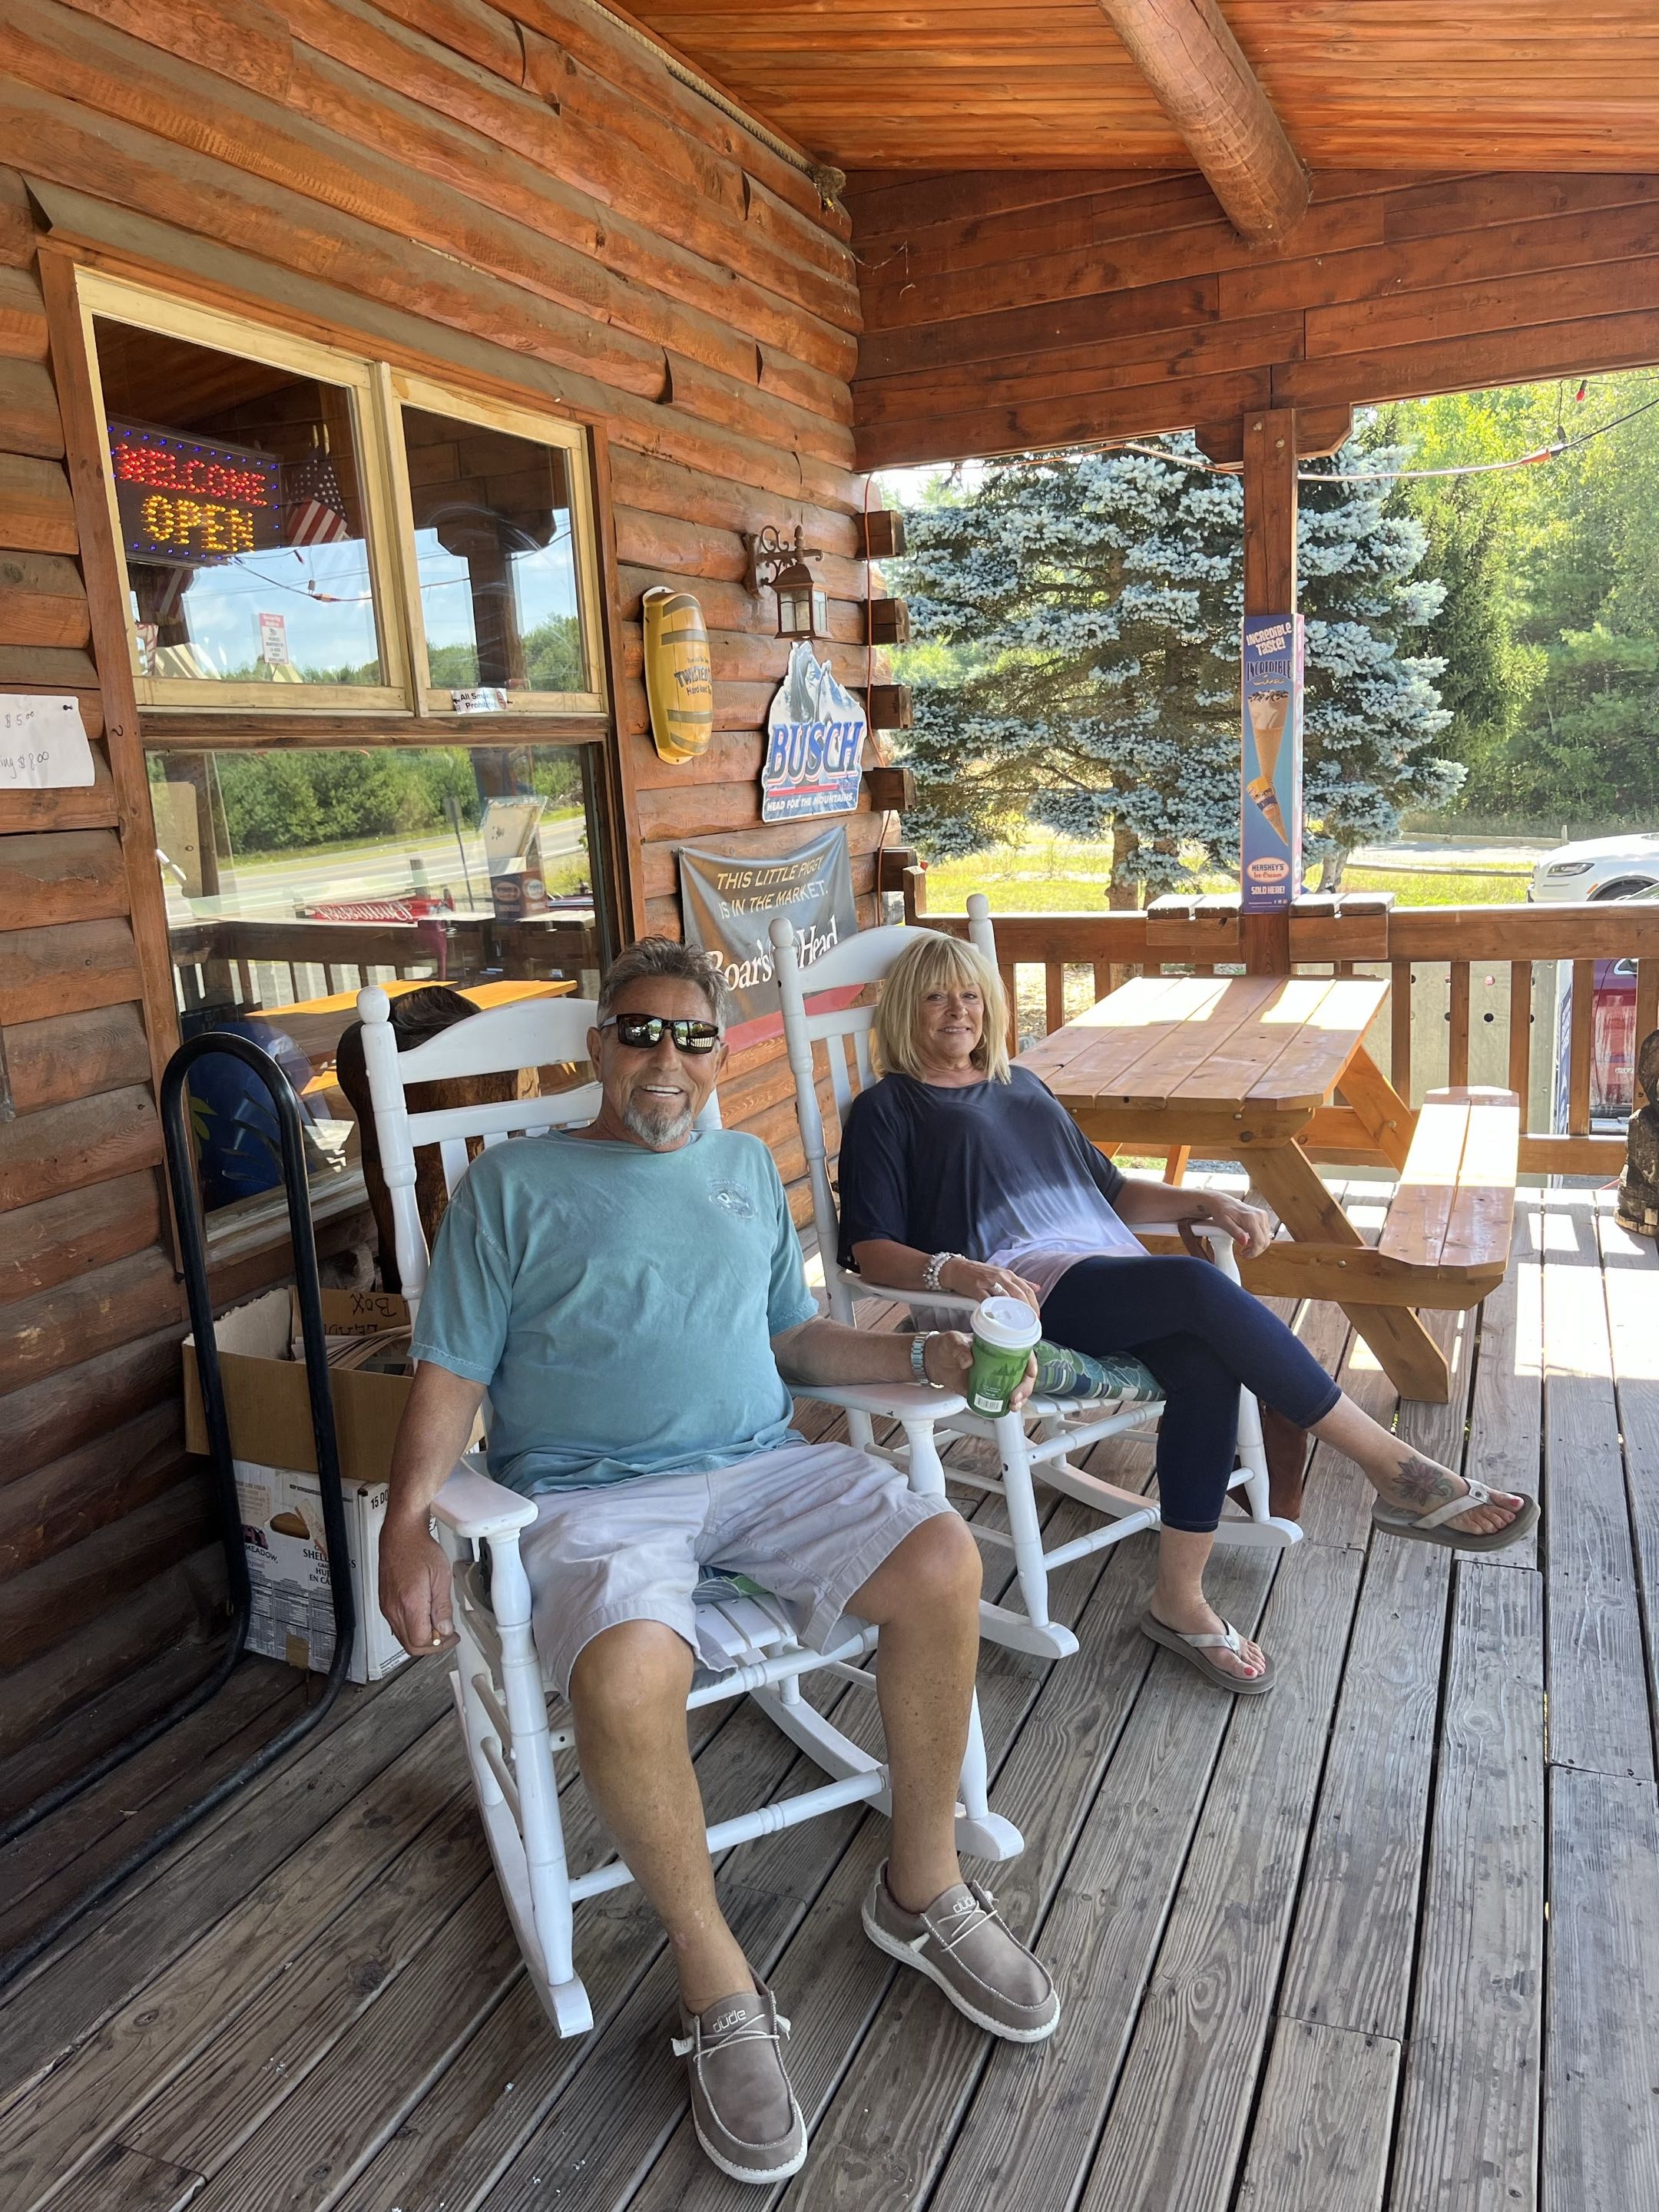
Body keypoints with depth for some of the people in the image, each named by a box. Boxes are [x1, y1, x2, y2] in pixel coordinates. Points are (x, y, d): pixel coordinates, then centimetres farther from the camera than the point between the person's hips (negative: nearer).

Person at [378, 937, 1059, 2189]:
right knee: (627, 1678, -34)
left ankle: (922, 1892, 2)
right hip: (591, 1493, -4)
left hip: (761, 1465, 4)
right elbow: (451, 1373, 2)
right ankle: (717, 1984, -6)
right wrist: (409, 1522, -13)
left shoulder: (748, 1168, 20)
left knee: (942, 1562, -21)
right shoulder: (513, 1183, 7)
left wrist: (927, 1360, 5)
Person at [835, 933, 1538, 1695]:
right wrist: (952, 1272, -24)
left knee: (1206, 1364, -27)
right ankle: (1397, 1473, -22)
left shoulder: (1021, 1086, 28)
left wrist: (1204, 1202, 14)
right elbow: (871, 1249, -3)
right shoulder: (885, 1109, 9)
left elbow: (1109, 1190, 31)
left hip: (1111, 1264, 6)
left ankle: (1179, 1600, -15)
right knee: (1200, 1287, -30)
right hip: (1025, 1284, -6)